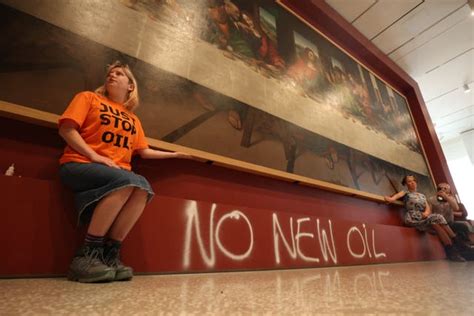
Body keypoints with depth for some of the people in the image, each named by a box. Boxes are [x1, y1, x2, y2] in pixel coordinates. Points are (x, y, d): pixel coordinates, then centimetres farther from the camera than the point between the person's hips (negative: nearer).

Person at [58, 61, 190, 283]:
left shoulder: (133, 119, 22)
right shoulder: (88, 98, 12)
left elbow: (144, 152, 17)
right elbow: (66, 129, -1)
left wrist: (174, 155, 21)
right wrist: (95, 156, -15)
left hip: (118, 174, 4)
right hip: (79, 165, -3)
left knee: (143, 187, -29)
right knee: (127, 180, -34)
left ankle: (110, 254, -21)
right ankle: (86, 254, -23)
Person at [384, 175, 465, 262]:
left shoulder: (422, 195, 24)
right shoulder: (405, 193, 10)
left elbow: (428, 208, 11)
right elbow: (398, 195, -15)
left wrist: (426, 212, -14)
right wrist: (392, 199, -38)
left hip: (423, 217, 4)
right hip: (412, 218, -4)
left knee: (438, 219, -25)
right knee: (437, 218, -24)